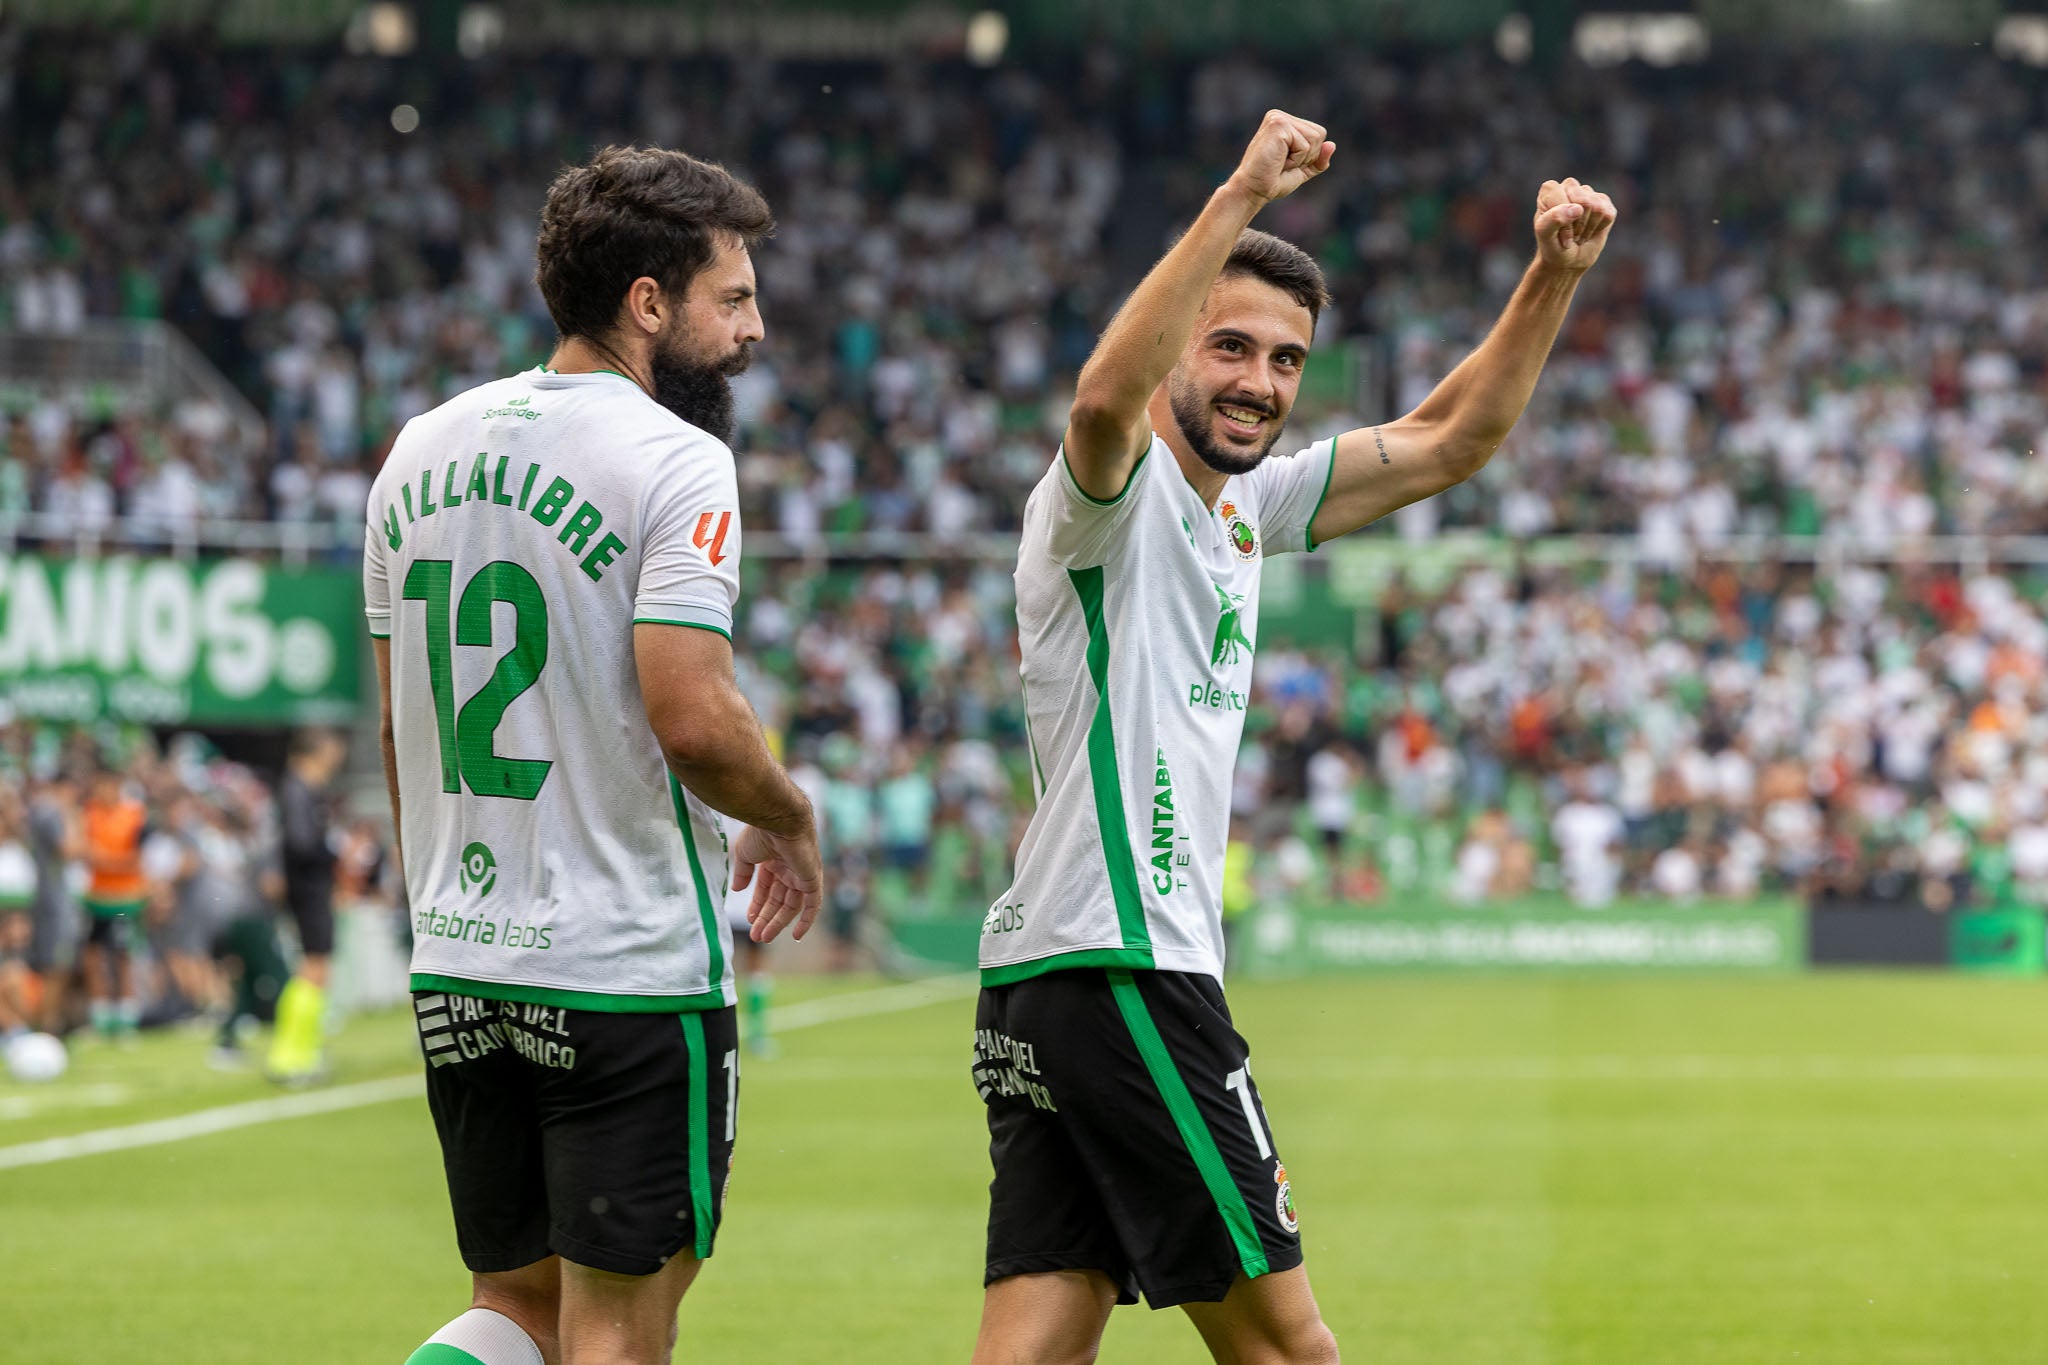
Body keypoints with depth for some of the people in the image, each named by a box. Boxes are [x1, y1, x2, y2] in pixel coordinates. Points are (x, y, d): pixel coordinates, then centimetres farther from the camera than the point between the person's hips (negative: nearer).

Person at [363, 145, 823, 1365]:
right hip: (632, 968, -7)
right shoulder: (675, 462, -12)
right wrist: (792, 822, -2)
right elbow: (693, 719, -21)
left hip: (456, 962, 7)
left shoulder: (422, 449, 10)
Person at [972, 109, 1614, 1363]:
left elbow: (1448, 442, 25)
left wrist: (1555, 279, 14)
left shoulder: (1243, 505, 18)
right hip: (1120, 972, -9)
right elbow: (1106, 394, -33)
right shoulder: (1115, 490, -8)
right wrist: (1241, 198, -36)